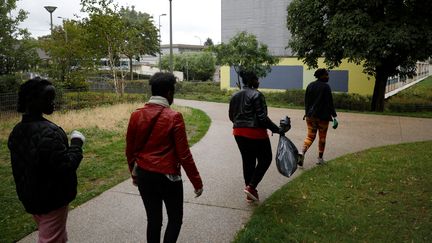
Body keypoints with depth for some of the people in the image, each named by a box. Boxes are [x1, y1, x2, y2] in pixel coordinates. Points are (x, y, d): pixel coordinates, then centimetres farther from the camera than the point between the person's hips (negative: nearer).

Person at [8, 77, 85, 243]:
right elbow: (66, 165, -27)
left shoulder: (17, 131, 3)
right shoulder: (48, 132, -26)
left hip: (29, 197, 8)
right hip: (52, 199, -8)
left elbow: (21, 164, 12)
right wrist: (77, 142, -15)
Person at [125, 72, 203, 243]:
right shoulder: (174, 117, -15)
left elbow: (130, 150, 7)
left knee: (153, 219, 17)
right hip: (168, 177, -5)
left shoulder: (136, 115, -1)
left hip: (144, 176, 5)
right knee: (175, 218, 15)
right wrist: (197, 182, -4)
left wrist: (134, 173, 23)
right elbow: (184, 155, -13)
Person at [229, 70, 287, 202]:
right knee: (265, 159, 11)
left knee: (247, 161, 15)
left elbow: (231, 116, 14)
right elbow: (262, 117, -19)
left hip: (239, 133, 7)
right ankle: (251, 186, 0)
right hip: (255, 133, -7)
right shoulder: (256, 95, -13)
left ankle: (250, 194, 22)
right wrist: (277, 129, -12)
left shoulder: (235, 96, 9)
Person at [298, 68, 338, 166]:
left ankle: (302, 152, -16)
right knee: (322, 137, 10)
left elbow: (306, 101, 11)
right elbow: (330, 103, -13)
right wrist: (334, 117, -10)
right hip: (322, 116, -5)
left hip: (310, 116, 5)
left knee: (310, 136, 8)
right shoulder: (326, 87, -11)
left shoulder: (310, 85, 6)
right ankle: (320, 158, 17)